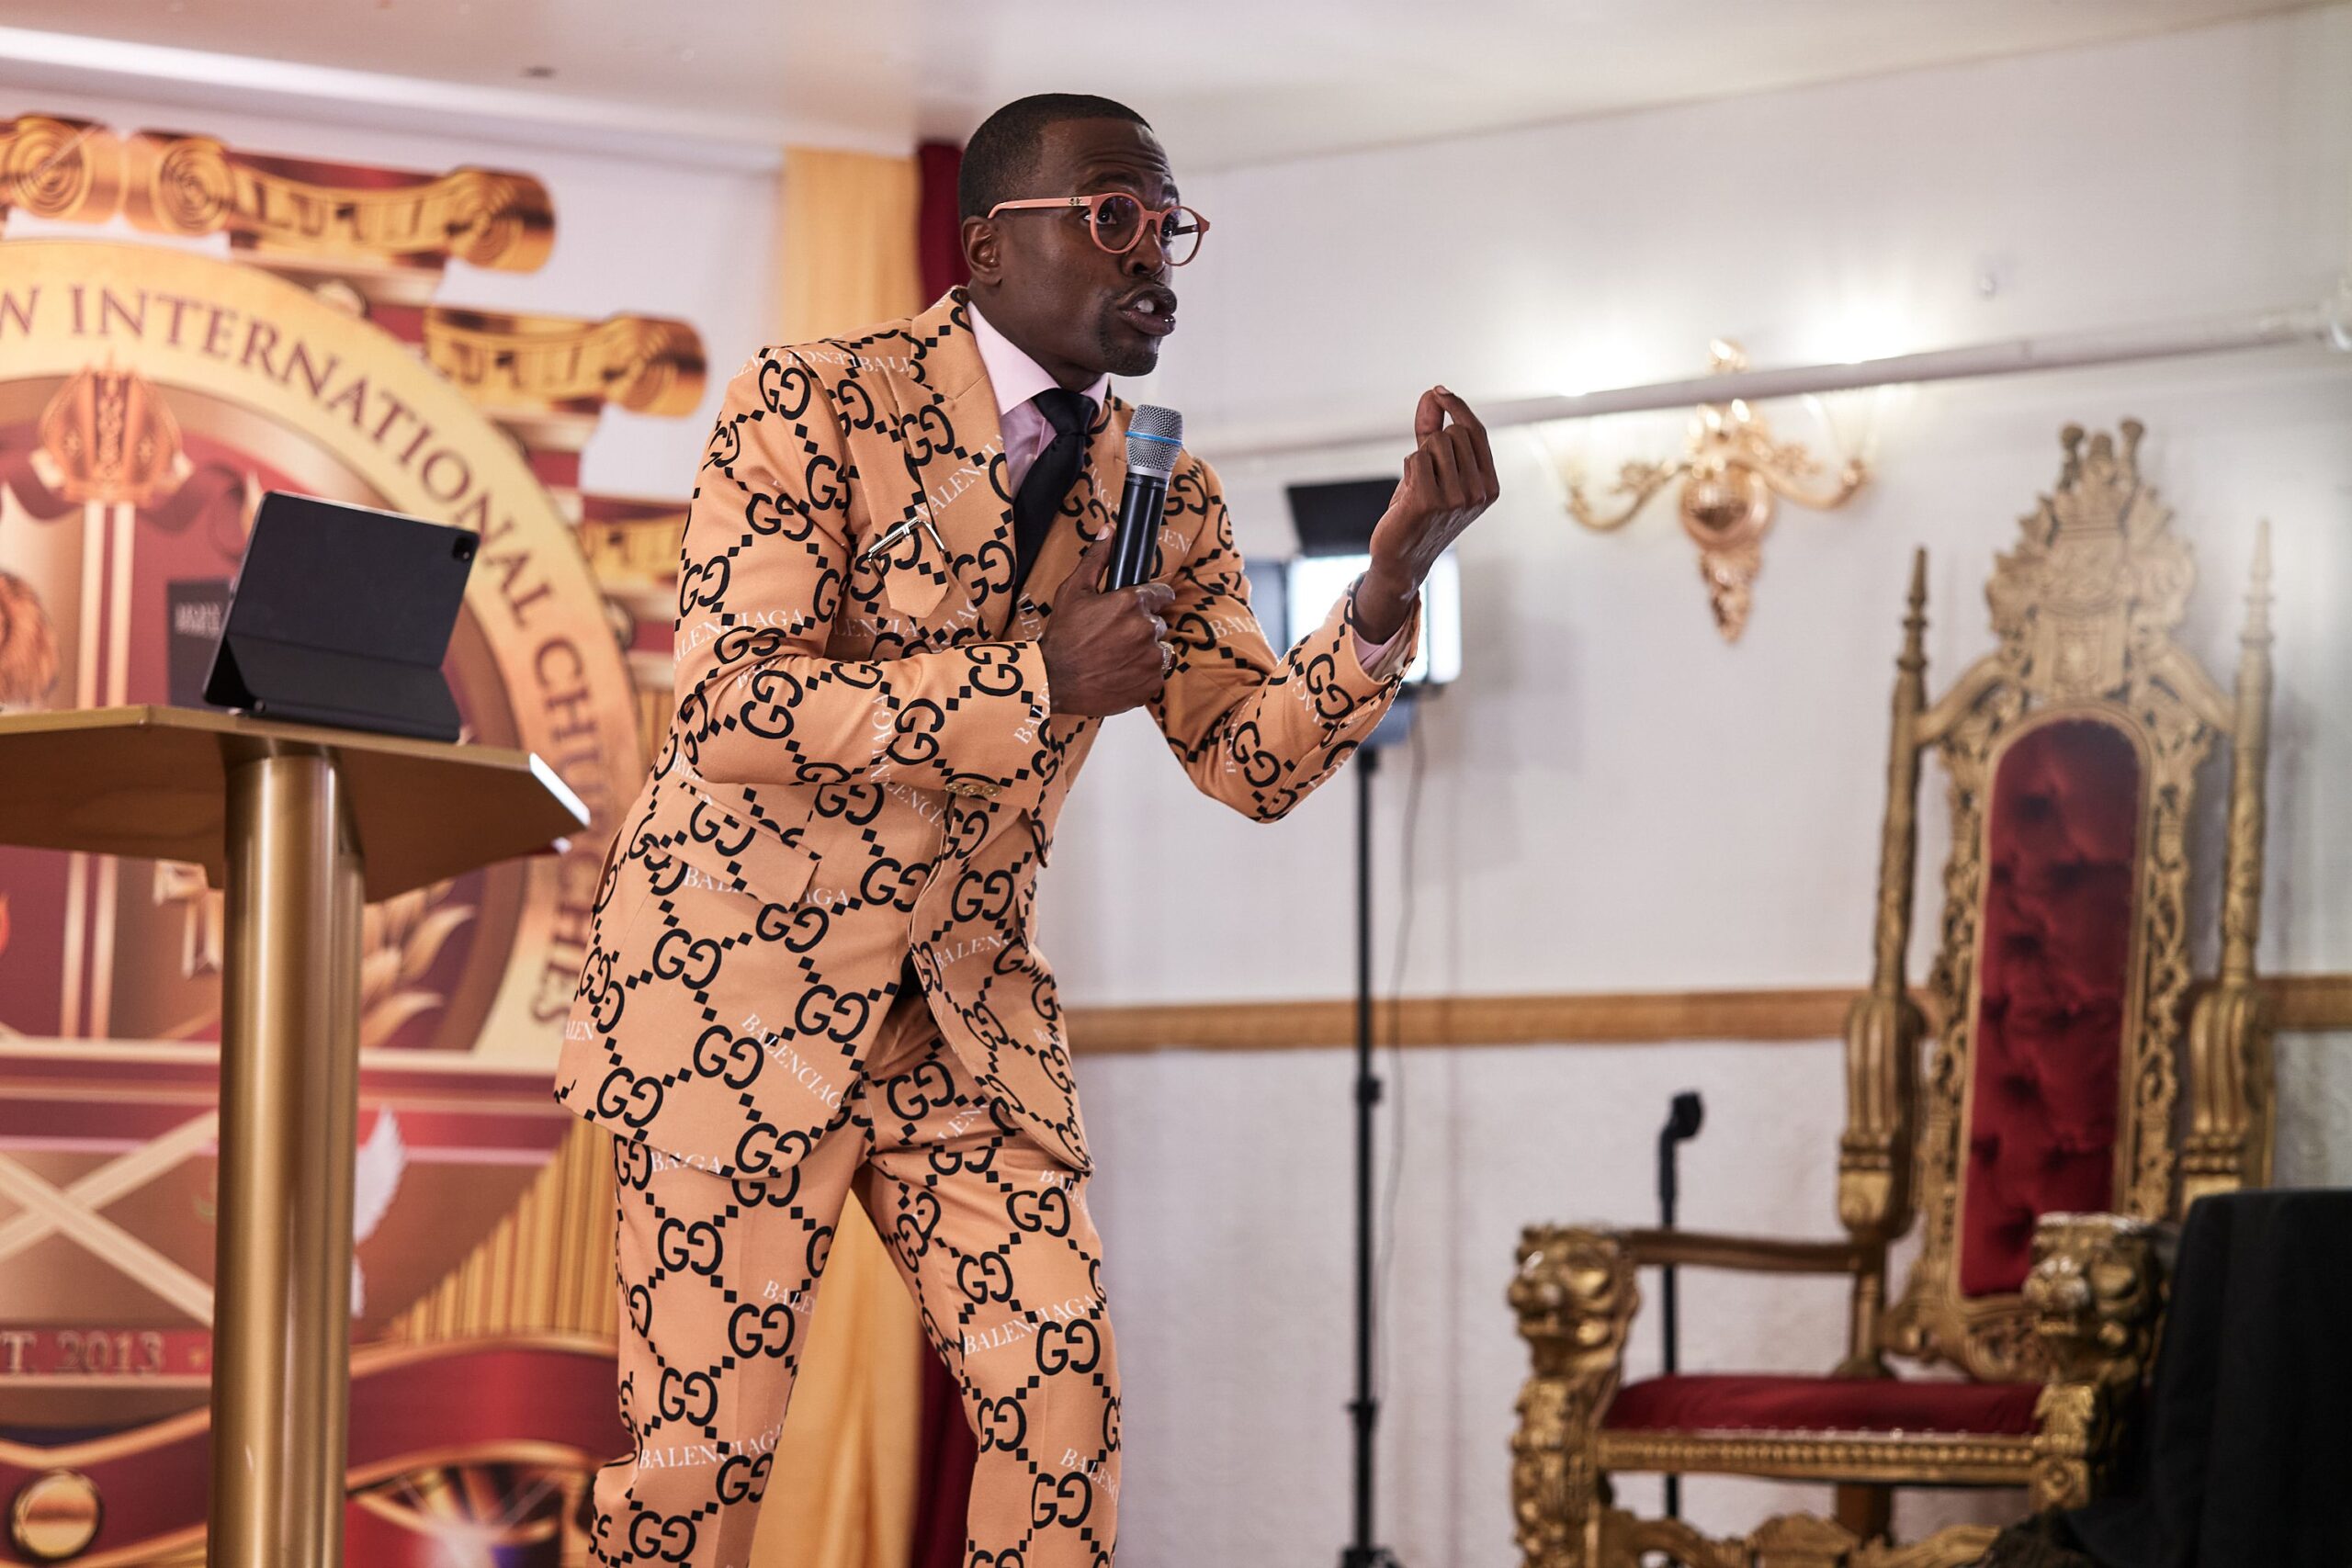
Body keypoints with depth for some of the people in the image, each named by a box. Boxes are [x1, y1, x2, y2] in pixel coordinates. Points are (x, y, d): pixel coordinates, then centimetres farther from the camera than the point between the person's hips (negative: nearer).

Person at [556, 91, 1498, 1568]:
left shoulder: (1166, 495, 5)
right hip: (742, 981, -5)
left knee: (1063, 1397, -4)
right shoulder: (812, 405, -12)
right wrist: (1033, 682, -24)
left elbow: (1255, 758, 0)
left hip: (971, 1004, 5)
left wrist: (1390, 585, -17)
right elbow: (732, 708, -21)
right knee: (705, 1432, -2)